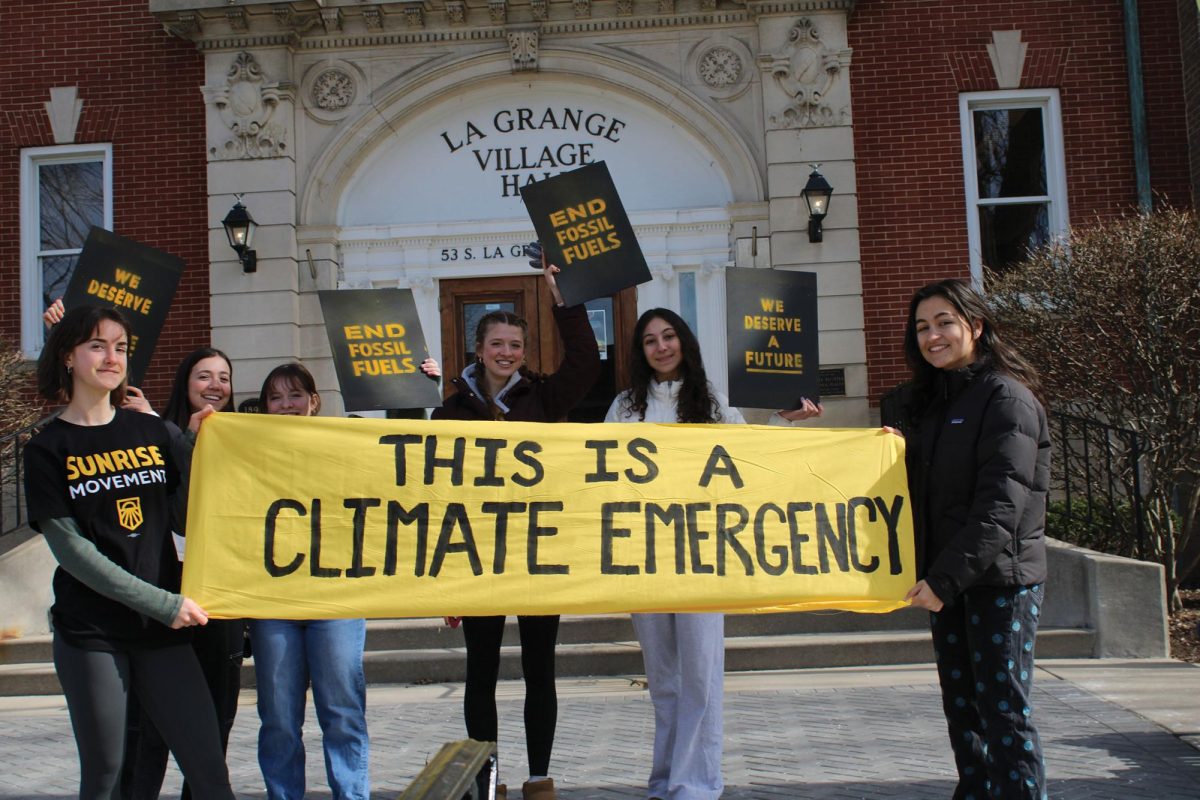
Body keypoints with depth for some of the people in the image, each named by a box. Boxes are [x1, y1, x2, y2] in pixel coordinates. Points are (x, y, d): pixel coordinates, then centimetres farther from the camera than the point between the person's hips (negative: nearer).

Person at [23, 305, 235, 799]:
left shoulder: (150, 432, 10)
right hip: (91, 633, -2)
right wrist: (163, 603, -13)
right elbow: (71, 549, -7)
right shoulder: (48, 450, 1)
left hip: (161, 629, 3)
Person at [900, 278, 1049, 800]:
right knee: (962, 710, 12)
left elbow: (1002, 503, -19)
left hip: (1000, 580, -8)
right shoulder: (932, 402, 15)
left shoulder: (1006, 396, -10)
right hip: (946, 581, 8)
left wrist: (948, 577, -23)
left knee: (1004, 711, -5)